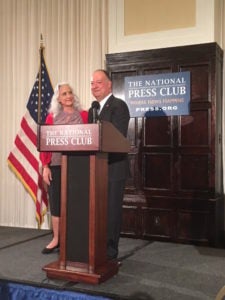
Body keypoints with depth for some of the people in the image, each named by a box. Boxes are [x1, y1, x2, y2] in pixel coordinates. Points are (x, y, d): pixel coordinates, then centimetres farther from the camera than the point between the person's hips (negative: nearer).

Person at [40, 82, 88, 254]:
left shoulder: (83, 115, 4)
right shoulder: (52, 117, 7)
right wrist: (45, 166, -3)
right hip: (56, 165, 1)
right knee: (56, 201, 6)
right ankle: (56, 239, 18)